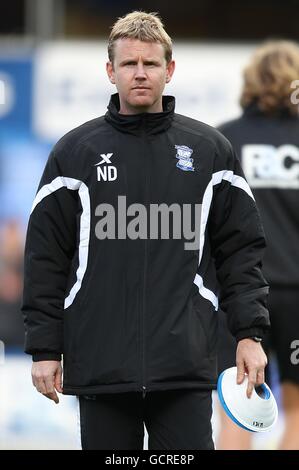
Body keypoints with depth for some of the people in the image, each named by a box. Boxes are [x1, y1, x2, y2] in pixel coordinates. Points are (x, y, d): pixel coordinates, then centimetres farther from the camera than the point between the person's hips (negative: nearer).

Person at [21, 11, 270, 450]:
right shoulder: (74, 152, 6)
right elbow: (46, 257, 6)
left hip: (186, 367, 0)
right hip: (99, 363, 0)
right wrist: (44, 348, 0)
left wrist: (249, 333, 0)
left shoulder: (210, 150, 8)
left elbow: (241, 249, 9)